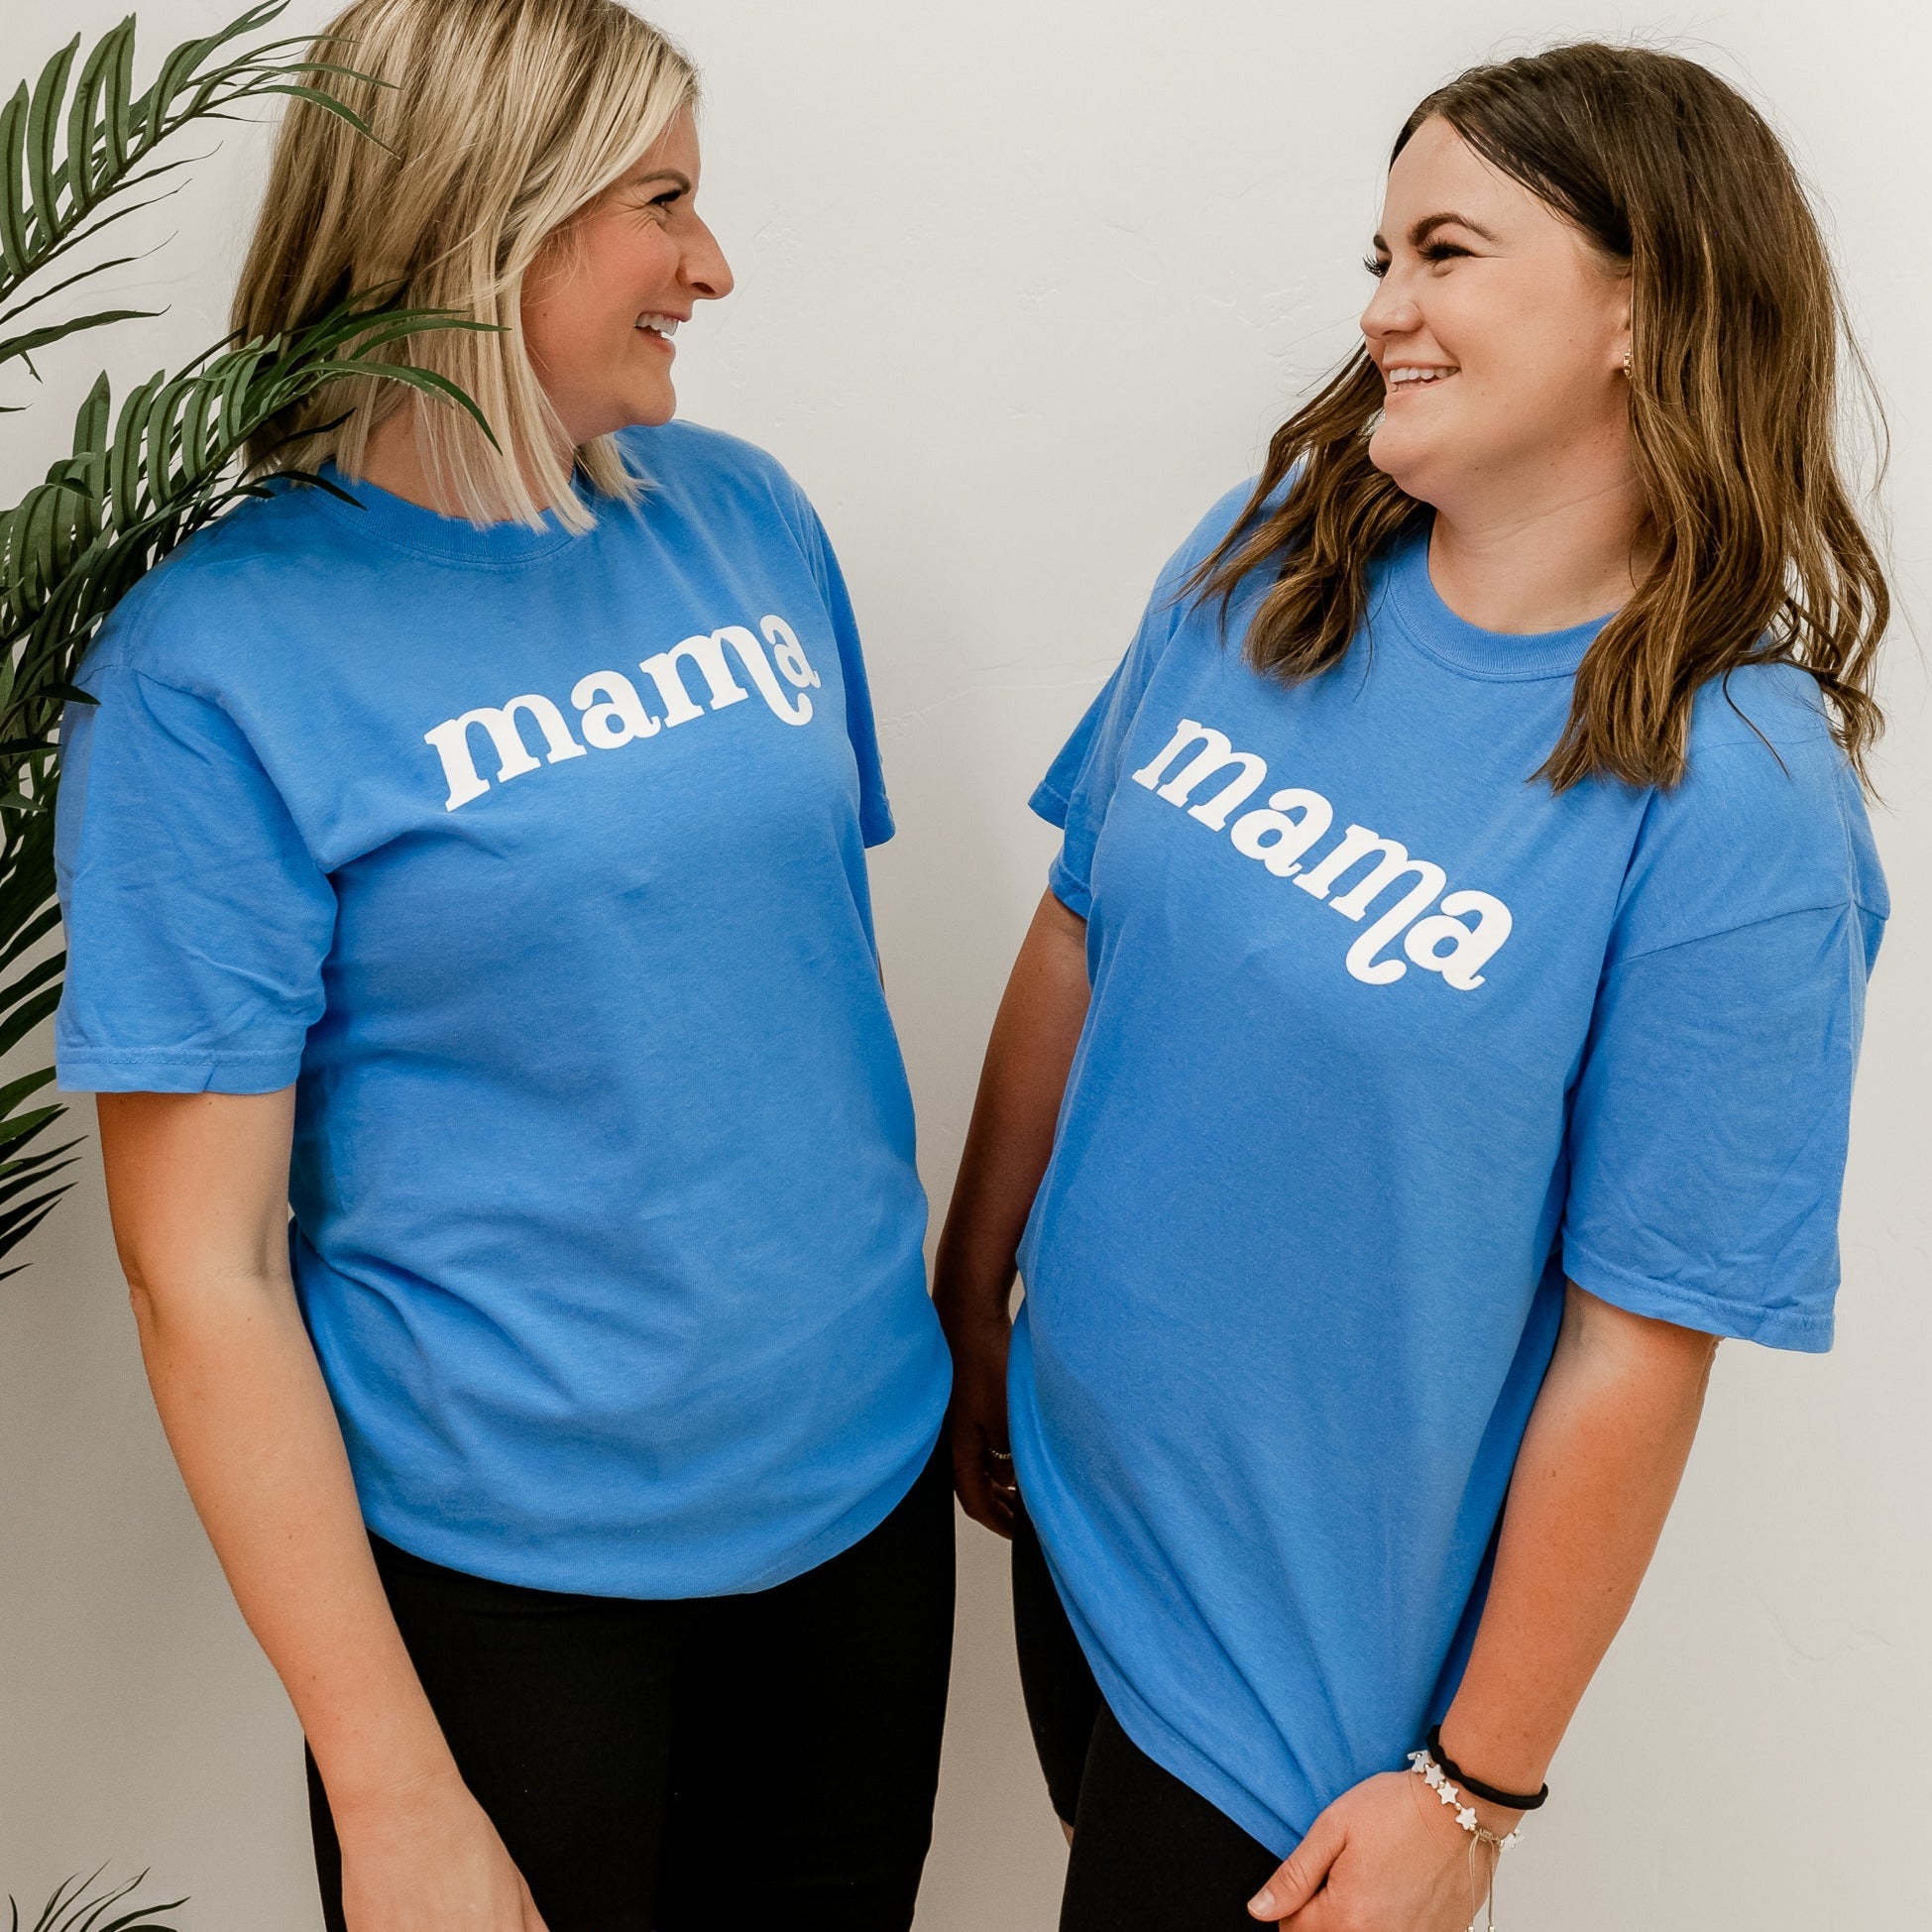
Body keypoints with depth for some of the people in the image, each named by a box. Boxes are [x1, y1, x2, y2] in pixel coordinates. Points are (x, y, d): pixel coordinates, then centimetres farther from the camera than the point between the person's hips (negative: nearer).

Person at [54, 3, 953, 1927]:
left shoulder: (743, 512, 1)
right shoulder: (215, 663, -15)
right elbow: (204, 1272, -14)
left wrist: (929, 1333, 9)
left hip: (861, 1485, 5)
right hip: (502, 1564, -5)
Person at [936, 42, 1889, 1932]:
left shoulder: (1734, 806, -22)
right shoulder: (1262, 567, -6)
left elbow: (1638, 1344, -18)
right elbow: (1073, 946, 3)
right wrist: (964, 1321, 8)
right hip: (1065, 1506, 5)